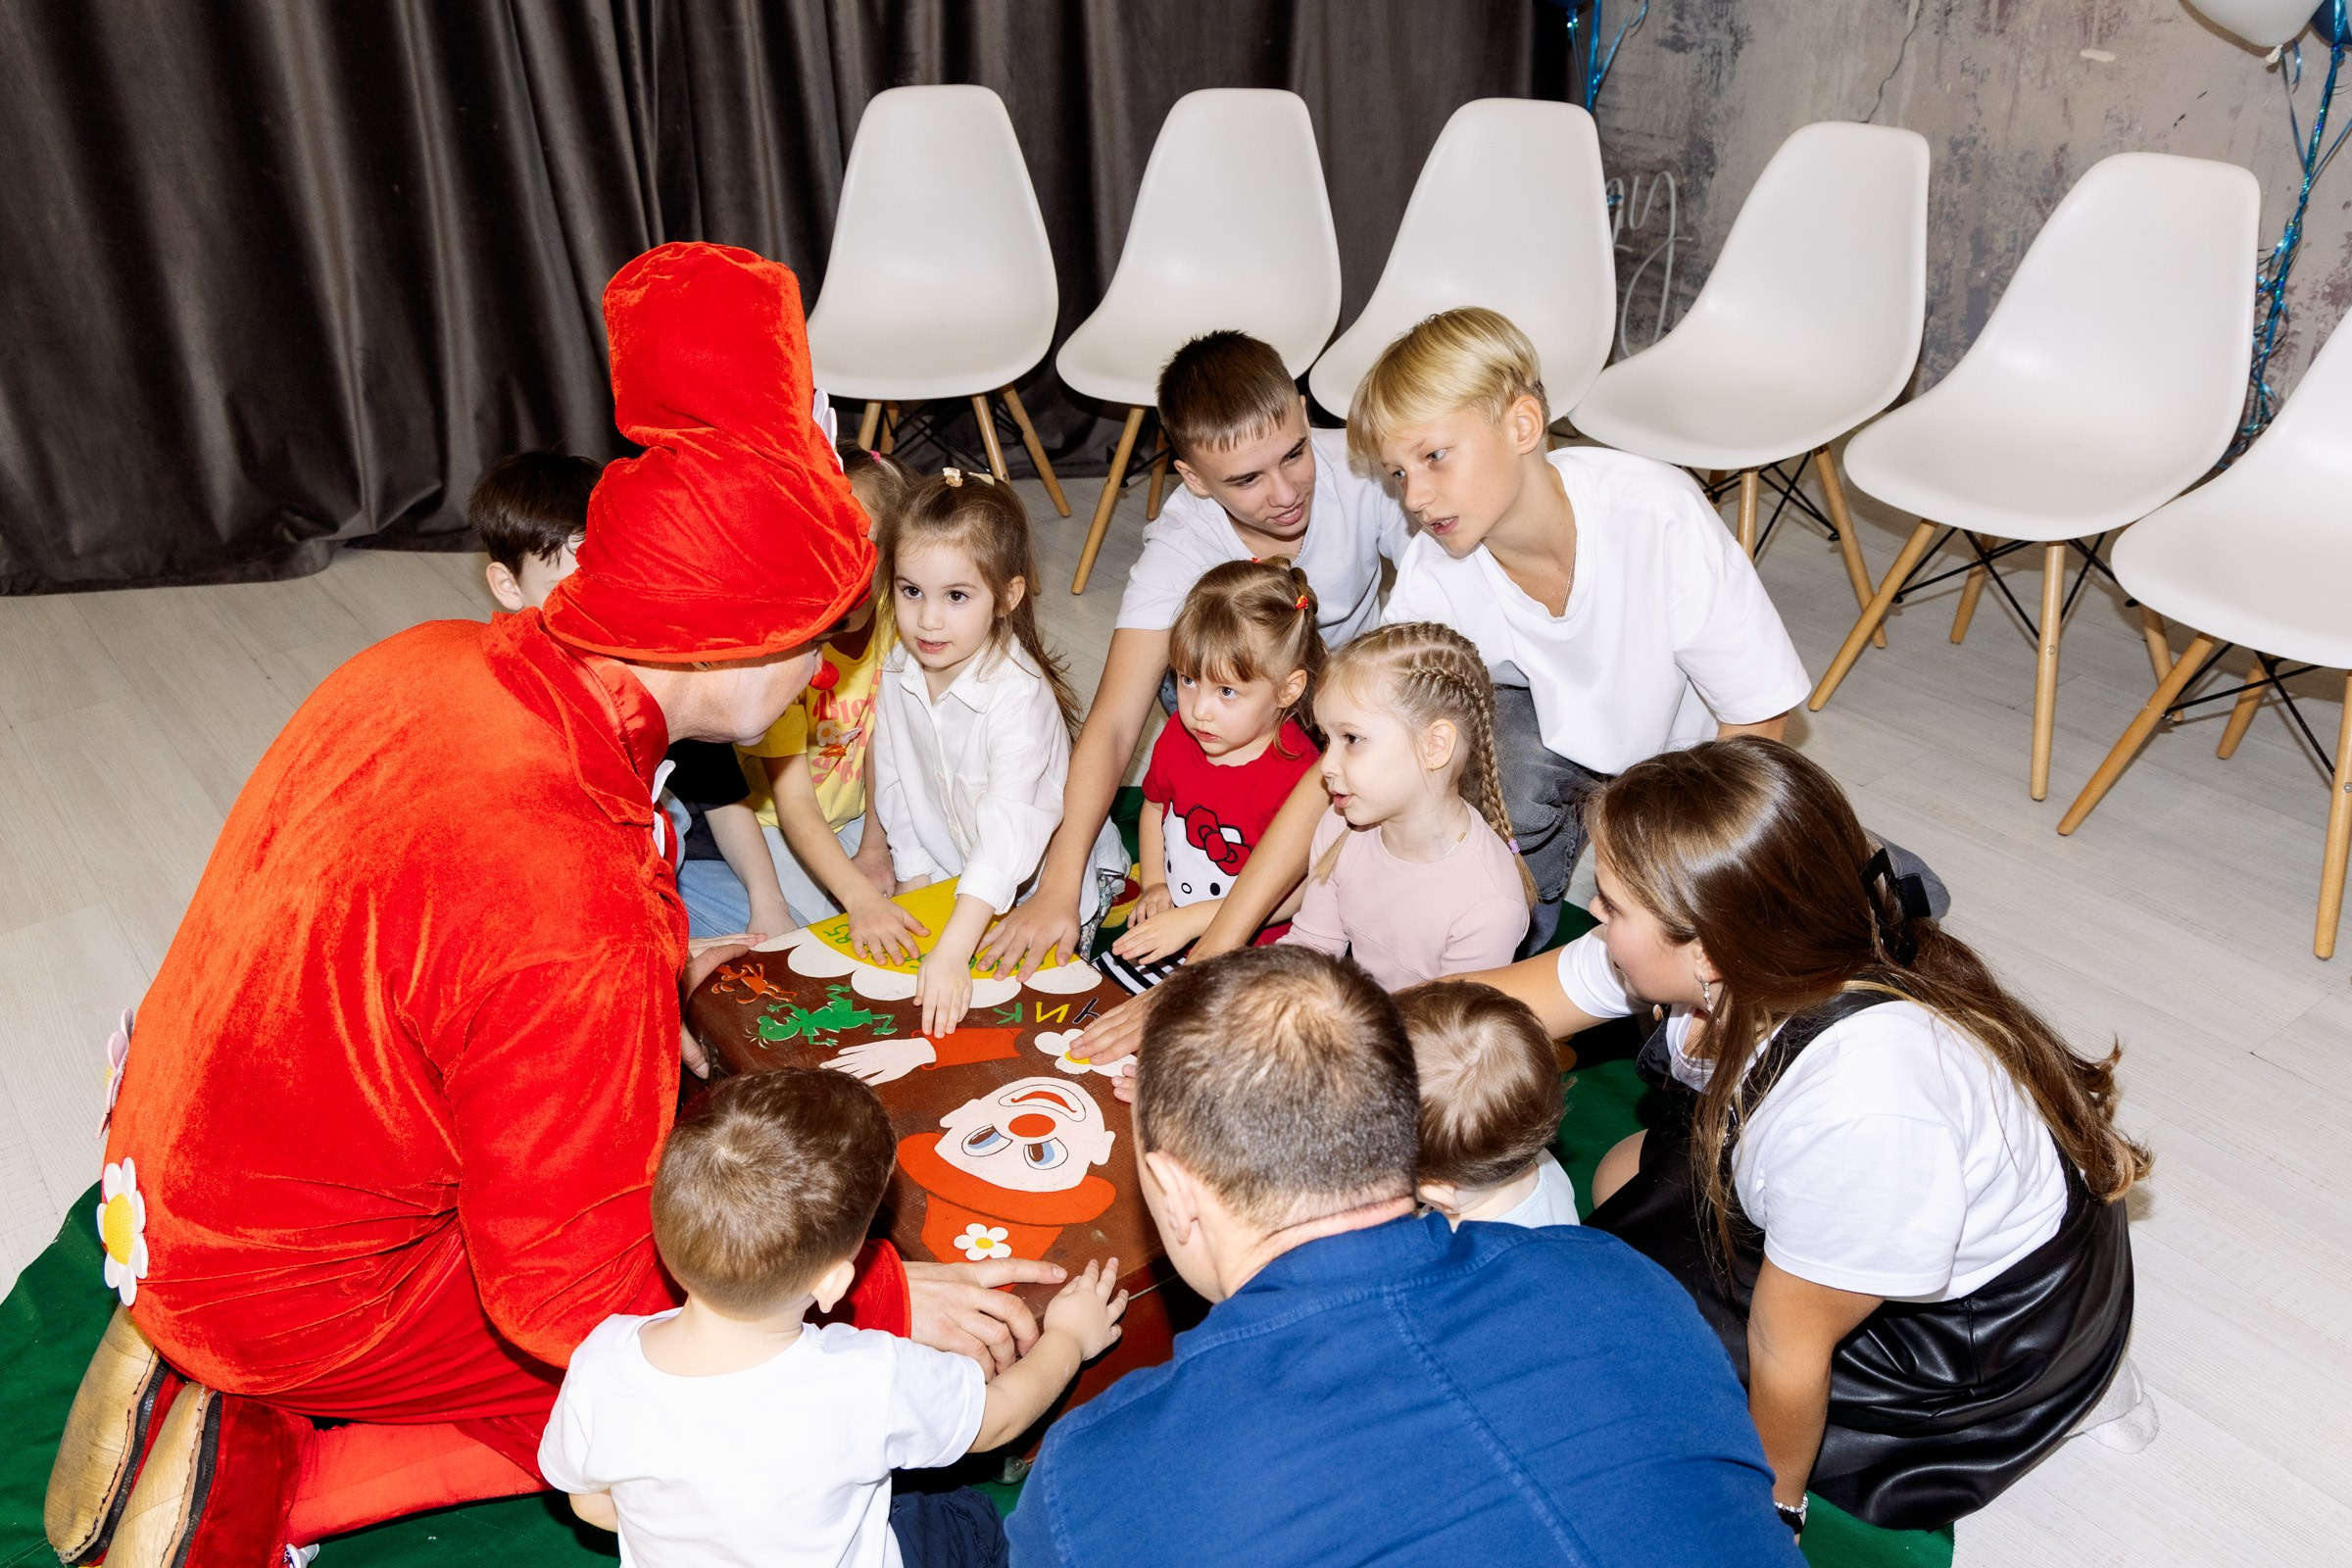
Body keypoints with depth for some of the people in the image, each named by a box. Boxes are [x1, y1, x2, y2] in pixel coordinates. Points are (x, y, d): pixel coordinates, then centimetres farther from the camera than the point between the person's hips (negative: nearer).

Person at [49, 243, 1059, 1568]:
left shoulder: (436, 663, -11)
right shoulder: (579, 911, -37)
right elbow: (572, 1284, -27)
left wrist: (654, 978, 15)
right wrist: (877, 1300, -20)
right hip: (297, 1286, -8)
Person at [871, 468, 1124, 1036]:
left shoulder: (1018, 695, -32)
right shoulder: (897, 673, -10)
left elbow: (1007, 833, -40)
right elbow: (894, 784, 4)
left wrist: (951, 952, -47)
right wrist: (915, 879, -1)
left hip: (1050, 875, -5)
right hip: (947, 872, 6)